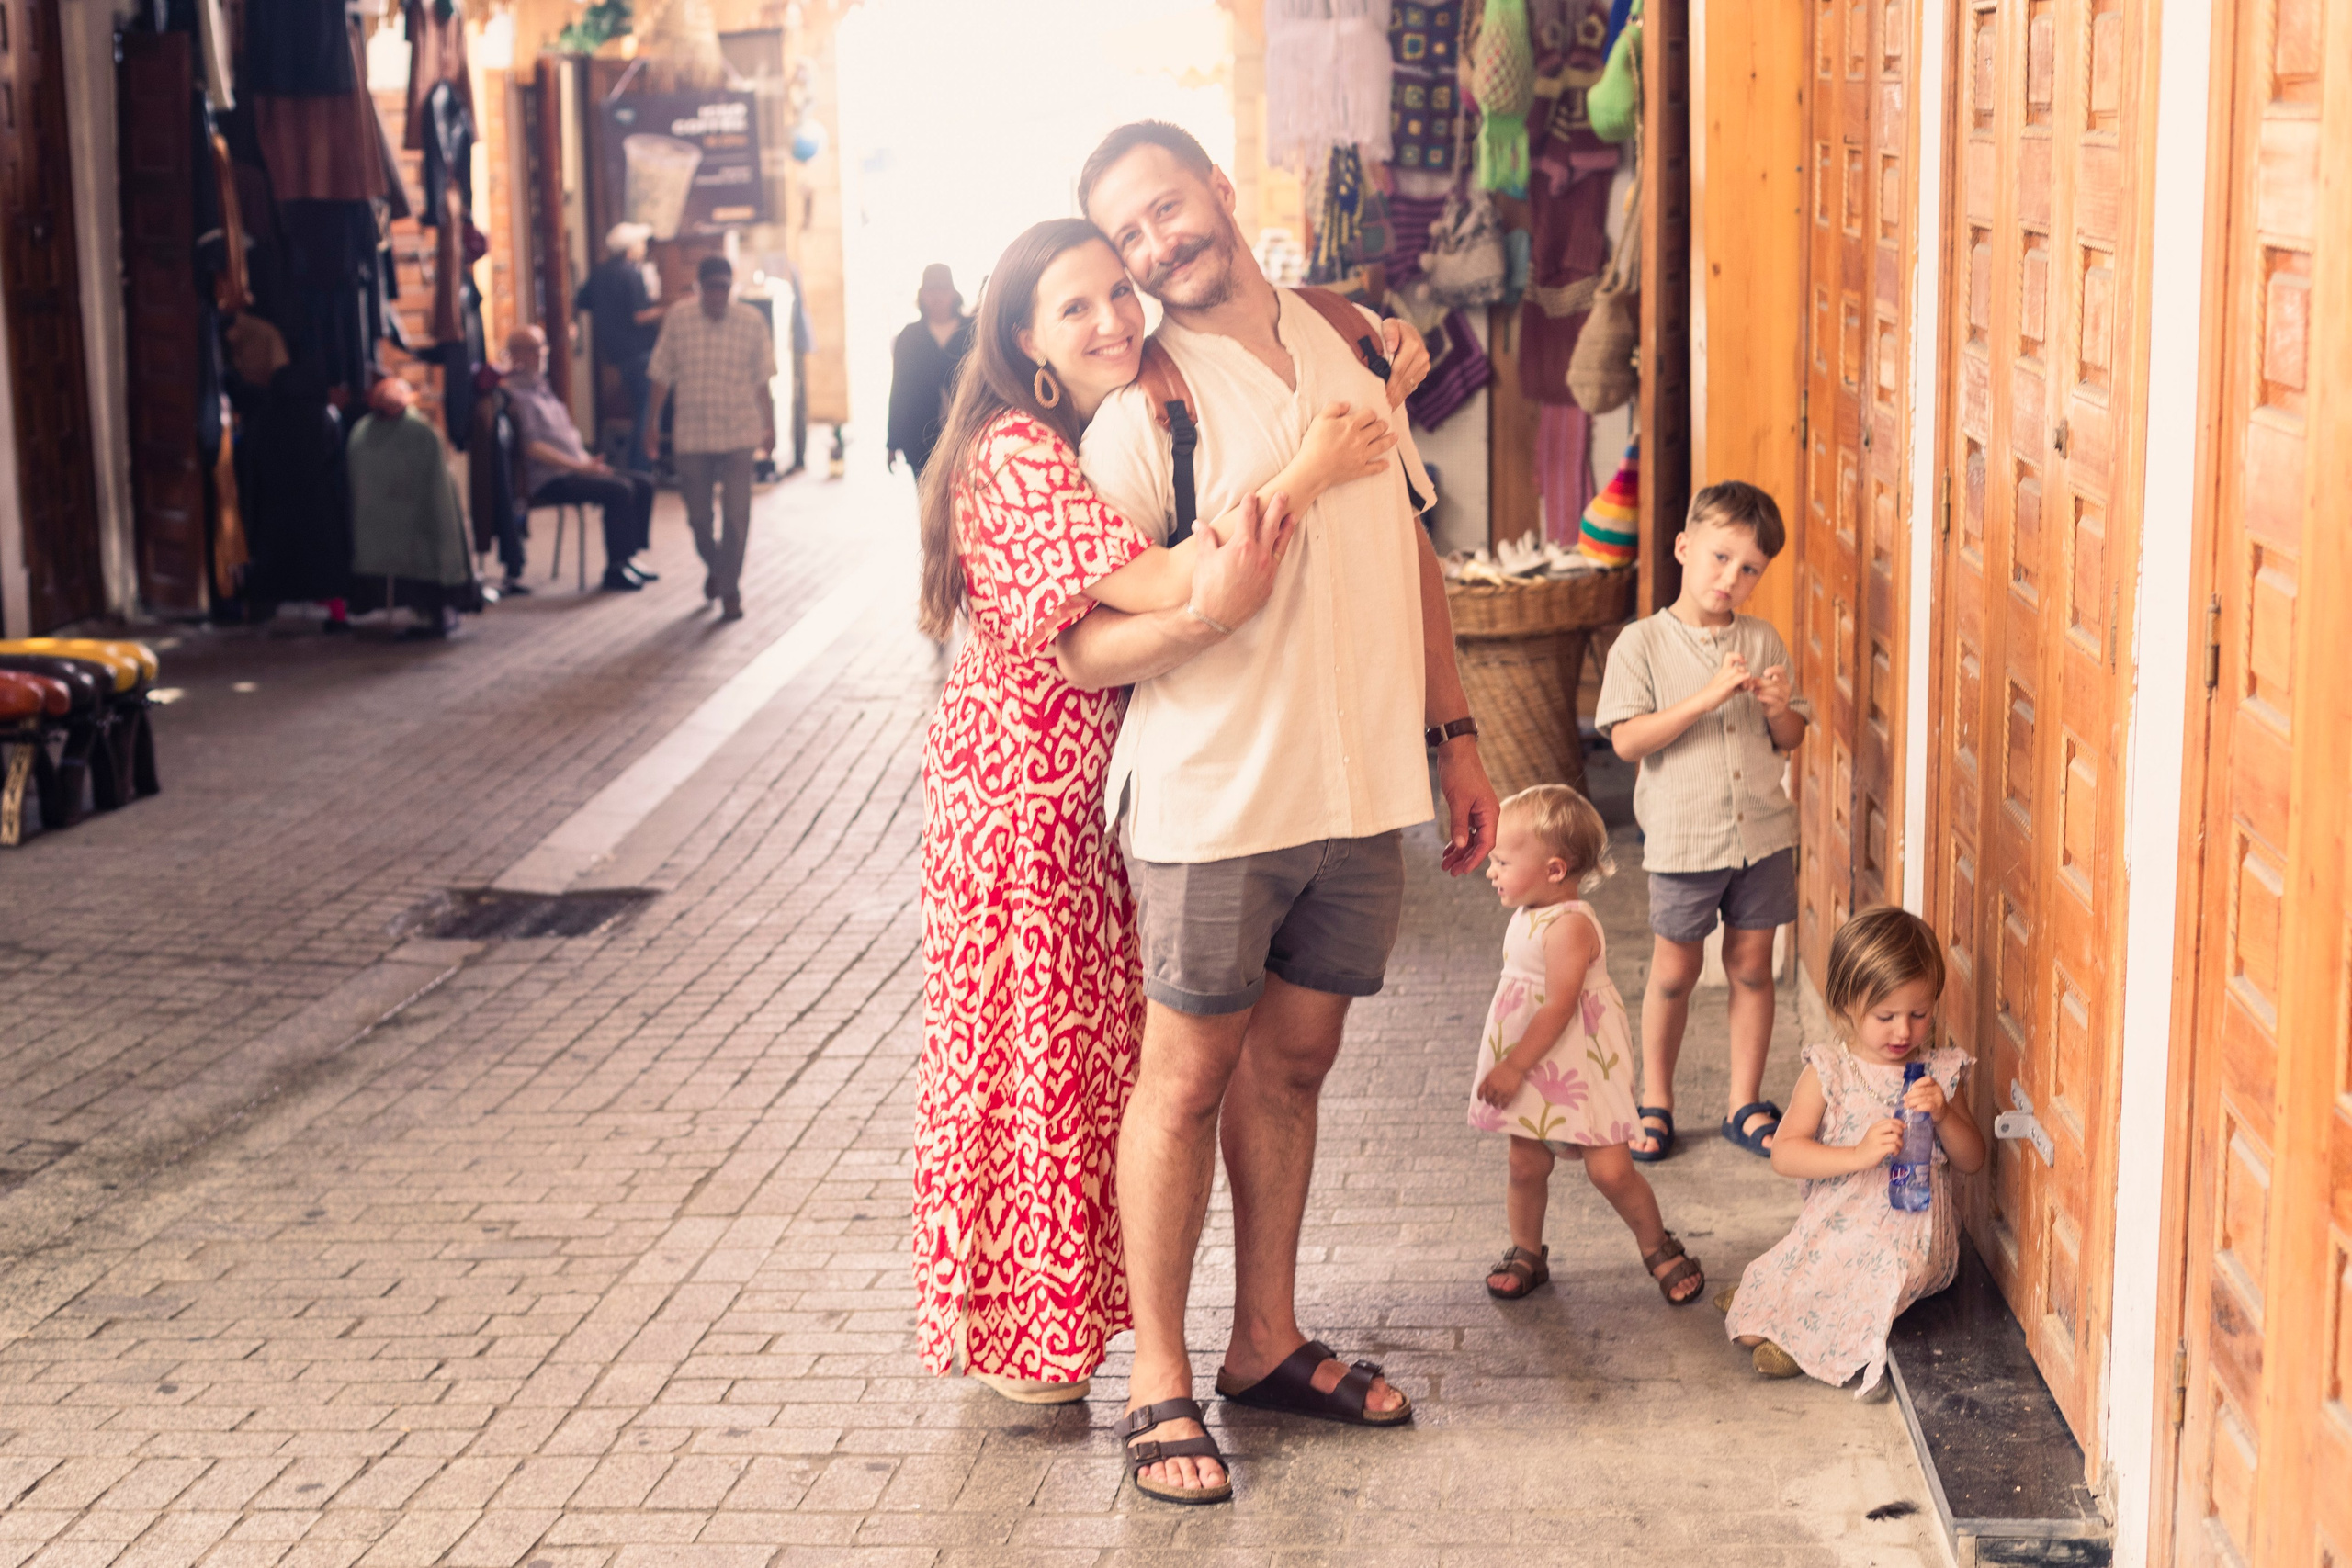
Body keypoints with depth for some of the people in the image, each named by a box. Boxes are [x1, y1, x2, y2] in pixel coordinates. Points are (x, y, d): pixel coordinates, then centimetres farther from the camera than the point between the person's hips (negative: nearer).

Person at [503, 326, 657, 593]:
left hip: (574, 470, 10)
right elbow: (533, 448, -19)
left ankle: (627, 559, 4)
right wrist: (580, 466, -22)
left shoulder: (541, 387, 21)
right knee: (619, 490, -26)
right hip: (548, 480, -10)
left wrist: (589, 463, 10)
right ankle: (615, 571, -20)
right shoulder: (518, 395, -10)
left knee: (642, 485, 1)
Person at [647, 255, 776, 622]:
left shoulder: (752, 322, -2)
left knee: (737, 515, -4)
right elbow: (662, 375, 6)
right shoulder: (678, 321, -1)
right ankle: (715, 567, 38)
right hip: (692, 434, 1)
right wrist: (652, 422, 6)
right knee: (698, 515, 9)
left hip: (739, 433, -1)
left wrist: (769, 426, 5)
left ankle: (730, 591, 7)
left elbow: (762, 380, 4)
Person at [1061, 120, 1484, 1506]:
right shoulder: (1142, 410, -10)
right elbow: (1083, 650, -11)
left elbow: (1413, 553, 17)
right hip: (1214, 802, -5)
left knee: (1294, 1063, 15)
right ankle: (1159, 1382, 16)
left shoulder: (1351, 349, 8)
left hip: (1362, 789, 5)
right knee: (1189, 1078, 4)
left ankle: (1269, 1342, 29)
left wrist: (1456, 738, 15)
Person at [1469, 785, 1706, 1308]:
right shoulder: (1526, 917, 8)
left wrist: (1514, 1065, -23)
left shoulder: (1569, 926, -22)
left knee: (1610, 1168, -6)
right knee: (1526, 1164, 6)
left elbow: (1559, 1006, -25)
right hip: (1531, 1069, 8)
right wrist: (1510, 1066, 20)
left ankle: (1658, 1247, 16)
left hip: (1580, 1066, -8)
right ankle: (1525, 1253, 24)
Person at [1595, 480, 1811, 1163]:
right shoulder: (1642, 644, -6)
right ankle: (1655, 1103, 23)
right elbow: (1628, 740, -15)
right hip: (1682, 838, -3)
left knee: (1752, 966, 10)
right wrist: (1707, 697, -22)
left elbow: (1790, 741, 10)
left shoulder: (1763, 642, 5)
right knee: (1674, 971, 7)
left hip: (1762, 832, 3)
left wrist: (1778, 708, -13)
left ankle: (1746, 1105, 21)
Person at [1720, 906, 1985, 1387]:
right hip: (1835, 1227, -1)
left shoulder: (1939, 1071, 2)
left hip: (1913, 1235, 1)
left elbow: (1972, 1161, 6)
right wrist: (1858, 1155, -25)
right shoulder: (1828, 1072, -4)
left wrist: (1943, 1115, -14)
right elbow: (1785, 1153, -12)